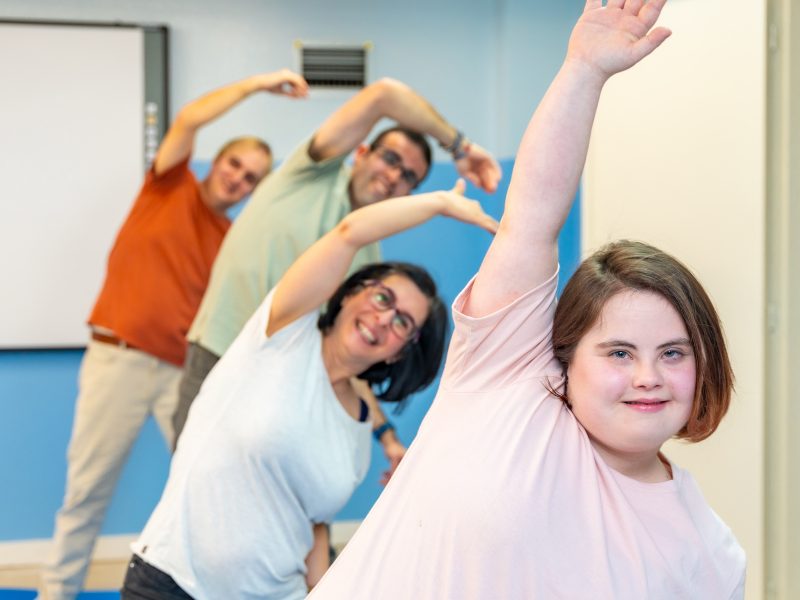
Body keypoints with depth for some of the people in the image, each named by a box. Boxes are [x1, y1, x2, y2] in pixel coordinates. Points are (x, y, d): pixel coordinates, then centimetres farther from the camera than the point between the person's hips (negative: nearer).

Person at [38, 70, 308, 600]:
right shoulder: (171, 187, 6)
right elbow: (188, 120, -9)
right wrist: (257, 83, -9)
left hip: (187, 370, 3)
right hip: (120, 358, -3)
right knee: (89, 483, 3)